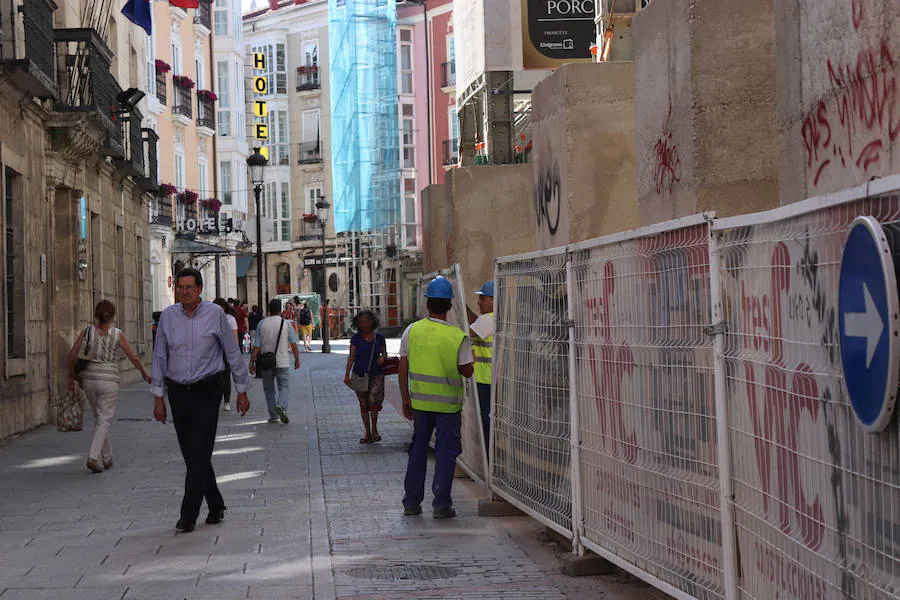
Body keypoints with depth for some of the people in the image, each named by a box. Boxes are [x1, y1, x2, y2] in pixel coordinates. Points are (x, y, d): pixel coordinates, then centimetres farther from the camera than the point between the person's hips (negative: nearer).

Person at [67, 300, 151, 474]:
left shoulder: (87, 332, 1)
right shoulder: (117, 334, -4)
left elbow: (72, 355, -3)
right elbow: (133, 357, 1)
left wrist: (72, 376, 9)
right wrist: (144, 373, 16)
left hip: (89, 379, 3)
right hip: (109, 380, -3)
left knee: (99, 418, 17)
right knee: (104, 420, 1)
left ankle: (107, 458, 25)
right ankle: (93, 457, -15)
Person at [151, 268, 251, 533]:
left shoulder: (215, 314, -5)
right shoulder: (168, 316, 2)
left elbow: (232, 352, 2)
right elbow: (160, 357, 8)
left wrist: (242, 391, 5)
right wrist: (158, 397, 6)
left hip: (207, 390, -3)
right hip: (178, 391, 3)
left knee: (199, 452, -10)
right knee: (191, 454, 8)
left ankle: (188, 515, -9)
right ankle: (215, 506, 24)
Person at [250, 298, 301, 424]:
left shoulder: (262, 323, -2)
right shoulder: (286, 323, -3)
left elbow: (256, 346, -5)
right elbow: (293, 344, -3)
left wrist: (252, 362, 0)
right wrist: (297, 359, 7)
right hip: (282, 362, -1)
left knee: (269, 389, 11)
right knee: (284, 386, 6)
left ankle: (273, 416, 11)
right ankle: (281, 406, -21)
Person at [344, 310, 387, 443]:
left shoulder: (379, 338, 1)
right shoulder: (356, 339, 1)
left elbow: (385, 353, 14)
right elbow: (351, 357, 0)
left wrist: (382, 357, -10)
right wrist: (347, 375, -8)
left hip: (376, 375, -1)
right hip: (360, 375, 1)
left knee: (373, 400, -19)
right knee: (363, 404, 6)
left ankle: (374, 429, -3)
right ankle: (368, 433, 16)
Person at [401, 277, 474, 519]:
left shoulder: (411, 331, -4)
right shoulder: (458, 337, -12)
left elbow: (403, 369, 0)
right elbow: (467, 371, -6)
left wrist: (406, 400, 9)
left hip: (420, 401, 3)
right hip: (448, 403, -3)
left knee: (418, 449, 15)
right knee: (445, 453, 5)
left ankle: (411, 501, 19)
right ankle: (441, 504, 4)